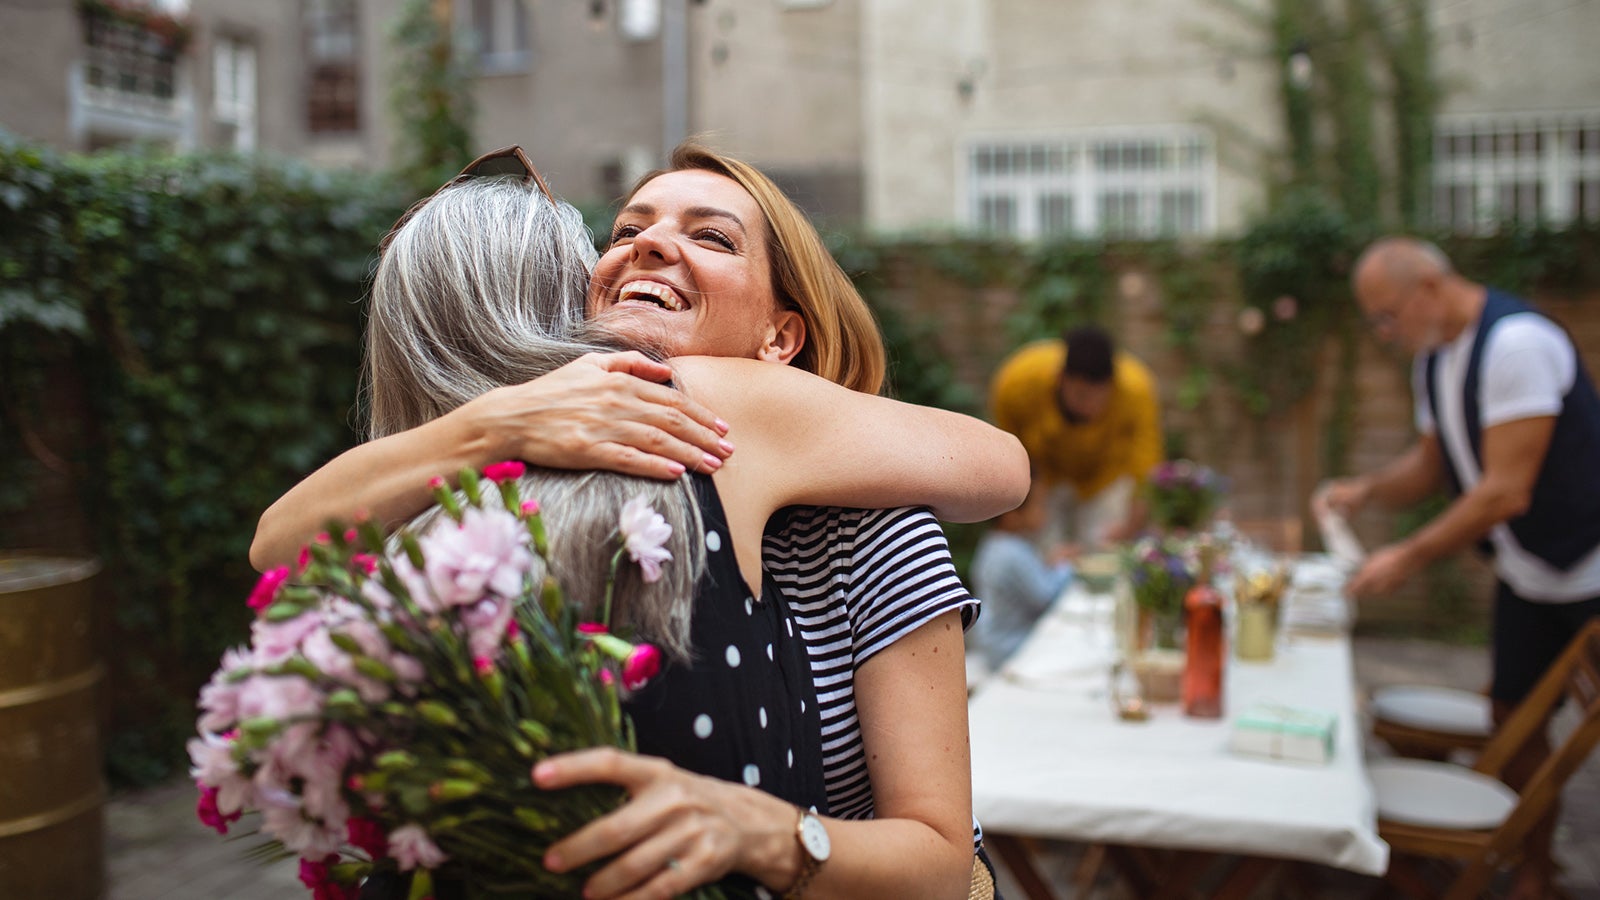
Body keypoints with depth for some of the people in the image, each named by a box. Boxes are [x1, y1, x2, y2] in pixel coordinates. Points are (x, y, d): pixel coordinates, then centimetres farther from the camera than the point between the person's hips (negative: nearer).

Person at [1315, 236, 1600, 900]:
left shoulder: (1516, 342, -25)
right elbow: (1432, 463, 13)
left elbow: (1506, 491, -27)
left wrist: (1410, 557, -23)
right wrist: (1365, 490, -5)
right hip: (1527, 572, 8)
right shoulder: (1433, 357, 3)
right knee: (1515, 717, 10)